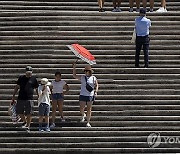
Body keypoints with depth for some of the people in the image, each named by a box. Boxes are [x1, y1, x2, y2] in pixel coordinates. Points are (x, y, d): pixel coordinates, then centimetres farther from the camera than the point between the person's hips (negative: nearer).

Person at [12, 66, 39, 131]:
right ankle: (24, 121, 29)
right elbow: (17, 87, 14)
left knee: (29, 113, -3)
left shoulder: (33, 79, 3)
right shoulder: (21, 78, 8)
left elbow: (37, 89, 9)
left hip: (29, 99, -3)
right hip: (20, 98, 3)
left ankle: (28, 126, 8)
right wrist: (13, 95, 10)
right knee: (19, 112, 5)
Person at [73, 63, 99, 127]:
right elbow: (74, 75, 10)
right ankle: (83, 115, 36)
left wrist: (96, 91, -7)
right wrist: (74, 68, 1)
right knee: (81, 109, 1)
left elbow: (96, 85, 10)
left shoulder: (93, 78, 3)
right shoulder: (82, 77, 7)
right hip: (83, 95, 1)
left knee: (89, 109, 0)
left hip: (90, 96, -1)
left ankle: (88, 122, 7)